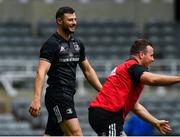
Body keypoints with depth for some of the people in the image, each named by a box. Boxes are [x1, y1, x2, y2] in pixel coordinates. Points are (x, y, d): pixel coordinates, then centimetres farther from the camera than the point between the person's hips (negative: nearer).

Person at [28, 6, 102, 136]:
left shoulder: (78, 44, 15)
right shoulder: (51, 44, -9)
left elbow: (88, 70, 24)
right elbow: (41, 72, -19)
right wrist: (36, 99, -31)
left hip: (68, 96, 8)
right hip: (57, 95, -8)